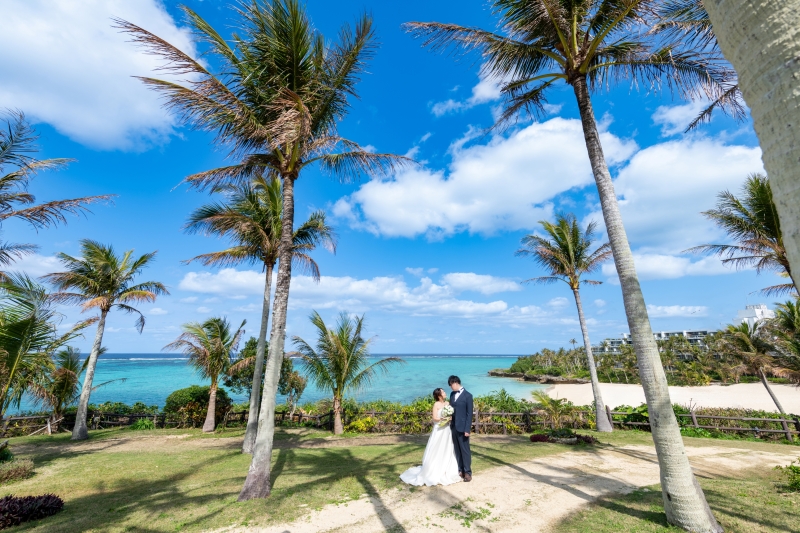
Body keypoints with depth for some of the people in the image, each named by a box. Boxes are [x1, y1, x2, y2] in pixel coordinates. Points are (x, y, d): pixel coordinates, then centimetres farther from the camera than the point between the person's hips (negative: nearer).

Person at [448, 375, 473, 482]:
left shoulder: (467, 395, -10)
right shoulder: (452, 394, 9)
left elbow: (469, 414, -11)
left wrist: (467, 429, -14)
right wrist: (450, 424, 7)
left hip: (462, 428, -6)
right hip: (453, 427, 6)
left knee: (465, 450, 3)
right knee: (457, 450, 12)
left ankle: (467, 472, 14)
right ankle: (460, 470, 23)